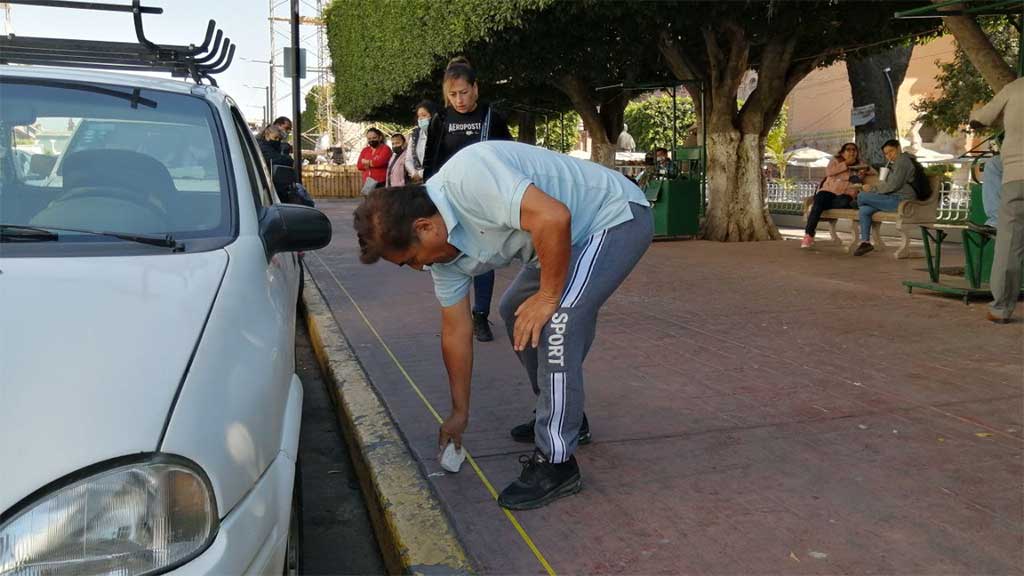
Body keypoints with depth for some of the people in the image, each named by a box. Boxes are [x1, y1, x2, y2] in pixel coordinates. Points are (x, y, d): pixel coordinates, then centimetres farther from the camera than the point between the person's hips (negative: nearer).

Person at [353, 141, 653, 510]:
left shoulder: (467, 176, -30)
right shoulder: (443, 251, -1)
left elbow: (553, 217, -39)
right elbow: (456, 332, 6)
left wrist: (548, 295, -24)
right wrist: (460, 412, 13)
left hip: (618, 217, -10)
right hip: (578, 234, 10)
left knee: (554, 323, -21)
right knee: (515, 311, 18)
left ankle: (556, 465, -8)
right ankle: (563, 416, 31)